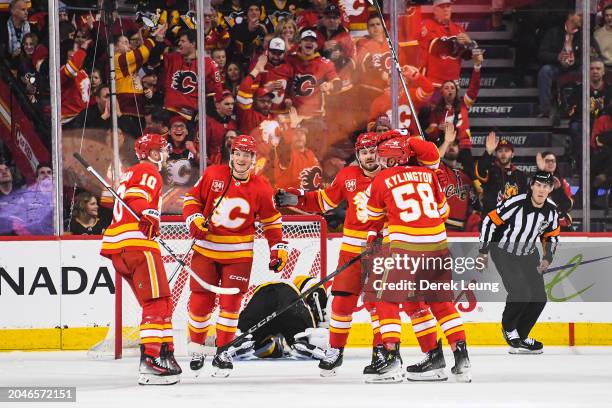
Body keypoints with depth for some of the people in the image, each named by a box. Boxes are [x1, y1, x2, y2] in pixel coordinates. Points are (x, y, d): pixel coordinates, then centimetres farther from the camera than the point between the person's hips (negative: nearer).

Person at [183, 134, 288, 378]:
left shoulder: (261, 188, -3)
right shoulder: (212, 175, -5)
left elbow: (271, 221, 7)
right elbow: (192, 198, 5)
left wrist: (278, 248, 2)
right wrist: (195, 220, -11)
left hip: (239, 253, 0)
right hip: (206, 248, 0)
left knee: (230, 302, -4)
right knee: (200, 300, 0)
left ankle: (223, 352, 8)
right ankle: (196, 346, 20)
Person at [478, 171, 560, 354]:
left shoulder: (551, 210, -8)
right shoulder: (515, 203, -26)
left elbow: (551, 236, 9)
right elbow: (490, 221, -18)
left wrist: (547, 258, -5)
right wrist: (483, 251, -14)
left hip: (527, 254, 6)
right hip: (503, 251, -6)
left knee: (539, 297, 1)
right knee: (520, 294, -20)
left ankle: (519, 337, 18)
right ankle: (508, 328, 9)